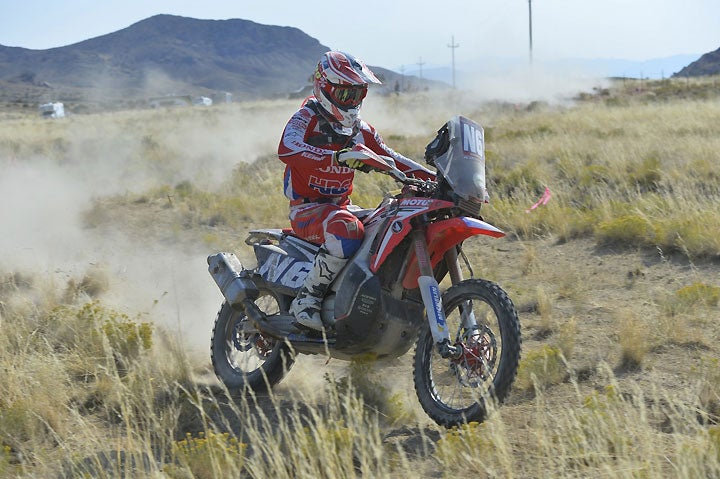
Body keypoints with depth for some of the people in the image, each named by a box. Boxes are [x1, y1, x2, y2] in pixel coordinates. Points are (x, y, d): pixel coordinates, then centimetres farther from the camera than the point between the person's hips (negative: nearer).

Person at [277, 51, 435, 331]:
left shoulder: (358, 129, 13)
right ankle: (307, 299, -28)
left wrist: (429, 176, 4)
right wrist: (339, 157, -45)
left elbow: (387, 156, 19)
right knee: (348, 230, -37)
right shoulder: (306, 117, -10)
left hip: (342, 207, 8)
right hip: (307, 210, -8)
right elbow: (287, 149, -31)